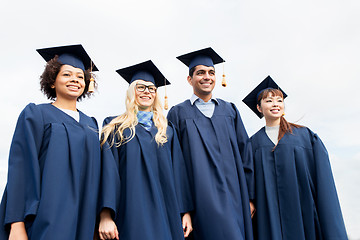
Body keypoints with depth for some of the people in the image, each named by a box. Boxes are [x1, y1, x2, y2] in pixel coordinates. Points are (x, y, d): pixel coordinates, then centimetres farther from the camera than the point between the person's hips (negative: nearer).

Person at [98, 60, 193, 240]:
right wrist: (105, 215, -14)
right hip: (132, 212, -2)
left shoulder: (167, 130, 14)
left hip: (165, 213, 3)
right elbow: (108, 171, -4)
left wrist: (185, 212, 3)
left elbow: (178, 171, 10)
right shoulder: (115, 127, 6)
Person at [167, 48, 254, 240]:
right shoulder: (178, 114, 4)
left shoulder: (230, 110, 13)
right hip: (202, 200, -3)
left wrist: (248, 197, 5)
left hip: (233, 198, 3)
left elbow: (244, 154, 11)